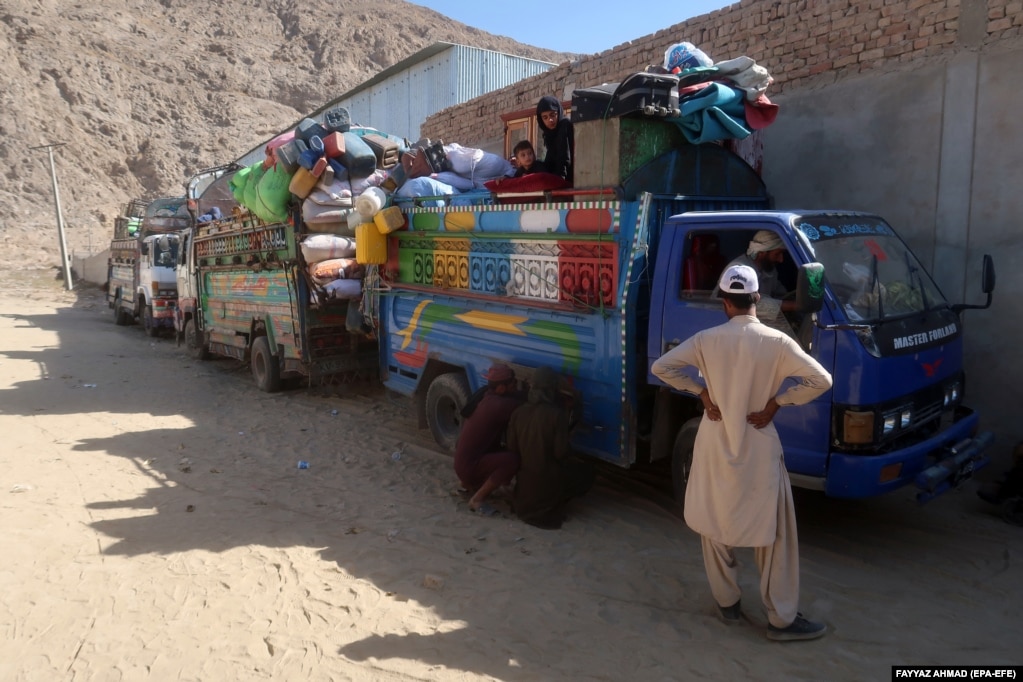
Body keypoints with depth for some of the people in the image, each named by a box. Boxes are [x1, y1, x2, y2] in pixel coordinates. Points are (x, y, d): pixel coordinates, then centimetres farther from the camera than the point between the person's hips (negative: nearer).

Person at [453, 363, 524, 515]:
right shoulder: (498, 405, -26)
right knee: (512, 460, -26)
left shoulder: (485, 395, 3)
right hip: (468, 465, -10)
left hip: (463, 458, 10)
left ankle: (469, 481, 24)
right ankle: (477, 500, -12)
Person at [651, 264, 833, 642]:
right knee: (774, 534, 9)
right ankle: (782, 619, 17)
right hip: (759, 449, -2)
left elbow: (661, 367, -6)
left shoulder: (707, 339, -7)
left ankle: (727, 603, 28)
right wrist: (776, 403, -7)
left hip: (715, 445, 2)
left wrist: (701, 392, -2)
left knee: (714, 525, 17)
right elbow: (821, 380, -14)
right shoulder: (776, 341, -12)